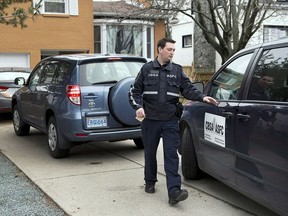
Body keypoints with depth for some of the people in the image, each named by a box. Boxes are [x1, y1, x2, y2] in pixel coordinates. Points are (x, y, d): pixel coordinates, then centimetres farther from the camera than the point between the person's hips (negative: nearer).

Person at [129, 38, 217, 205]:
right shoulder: (147, 69, 5)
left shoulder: (177, 70, 9)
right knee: (150, 153, 12)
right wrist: (138, 106, -8)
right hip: (150, 119, 0)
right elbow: (135, 91, 7)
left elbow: (188, 89, 6)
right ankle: (150, 182, 32)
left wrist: (202, 97, -11)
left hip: (171, 121, 0)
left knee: (171, 155, -7)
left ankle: (174, 191, -12)